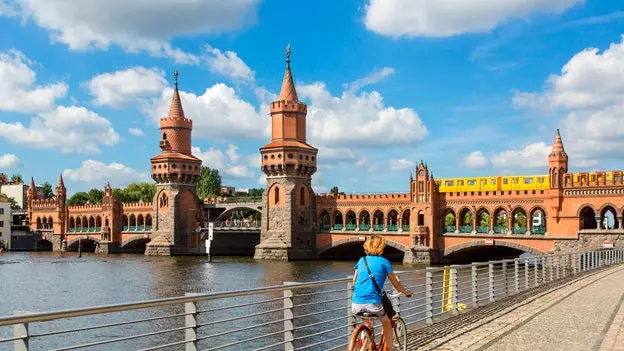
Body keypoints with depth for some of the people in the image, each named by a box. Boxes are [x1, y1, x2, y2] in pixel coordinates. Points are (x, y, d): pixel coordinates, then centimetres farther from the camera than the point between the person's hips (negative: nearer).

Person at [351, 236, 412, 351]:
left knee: (367, 324, 34)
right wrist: (406, 292, 30)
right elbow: (396, 284, 11)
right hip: (374, 303, -4)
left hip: (356, 304, 4)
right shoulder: (384, 262, 5)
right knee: (387, 323, 25)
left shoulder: (362, 260, 14)